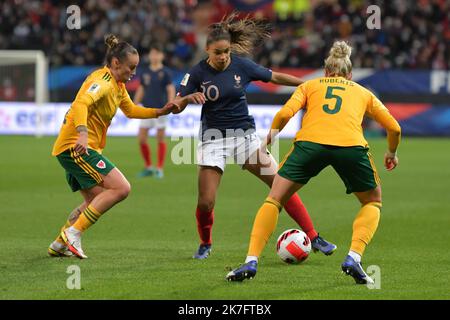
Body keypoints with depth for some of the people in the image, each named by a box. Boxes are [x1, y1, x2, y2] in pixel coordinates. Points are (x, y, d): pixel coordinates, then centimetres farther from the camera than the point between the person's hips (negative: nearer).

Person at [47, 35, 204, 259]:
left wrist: (160, 112, 17)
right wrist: (82, 134, -49)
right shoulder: (102, 81, -16)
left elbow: (131, 110, 30)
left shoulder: (118, 85, 16)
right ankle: (73, 233, -16)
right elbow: (81, 104, -33)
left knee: (96, 201, 18)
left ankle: (60, 245, 19)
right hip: (76, 146, -11)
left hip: (73, 148, 11)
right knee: (121, 188, -16)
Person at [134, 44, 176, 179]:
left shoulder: (165, 72, -2)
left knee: (160, 138, -1)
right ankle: (148, 167, 13)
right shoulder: (145, 73, 10)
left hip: (160, 110, -4)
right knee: (141, 138, -1)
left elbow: (171, 90, -6)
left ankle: (159, 169, 7)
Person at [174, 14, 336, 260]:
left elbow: (275, 77, 9)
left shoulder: (241, 65, -5)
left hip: (244, 135, 1)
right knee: (205, 202, -10)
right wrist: (190, 98, -29)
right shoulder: (198, 73, -8)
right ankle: (205, 244, 21)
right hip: (213, 138, -1)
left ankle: (313, 238, -4)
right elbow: (176, 107, -8)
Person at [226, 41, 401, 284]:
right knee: (373, 202, 24)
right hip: (351, 145, 0)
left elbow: (285, 113, 9)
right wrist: (391, 153, 48)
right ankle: (353, 258, 2)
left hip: (310, 141, 0)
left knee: (274, 199, 15)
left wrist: (272, 133, 28)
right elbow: (394, 128, 29)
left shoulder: (310, 86, 27)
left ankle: (251, 262, 1)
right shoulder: (363, 92, 31)